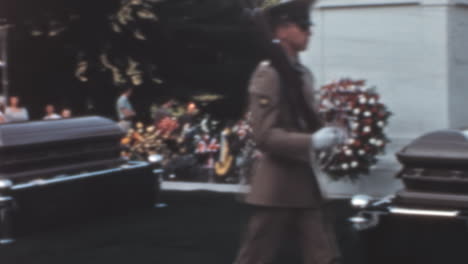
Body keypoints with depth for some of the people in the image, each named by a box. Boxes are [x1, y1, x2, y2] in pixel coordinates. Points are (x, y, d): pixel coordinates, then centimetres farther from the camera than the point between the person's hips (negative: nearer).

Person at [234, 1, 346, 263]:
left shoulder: (303, 73, 13)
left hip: (305, 182, 8)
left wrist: (327, 133, 2)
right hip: (276, 186, -8)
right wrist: (313, 142, -26)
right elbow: (265, 135, -20)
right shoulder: (268, 74, -14)